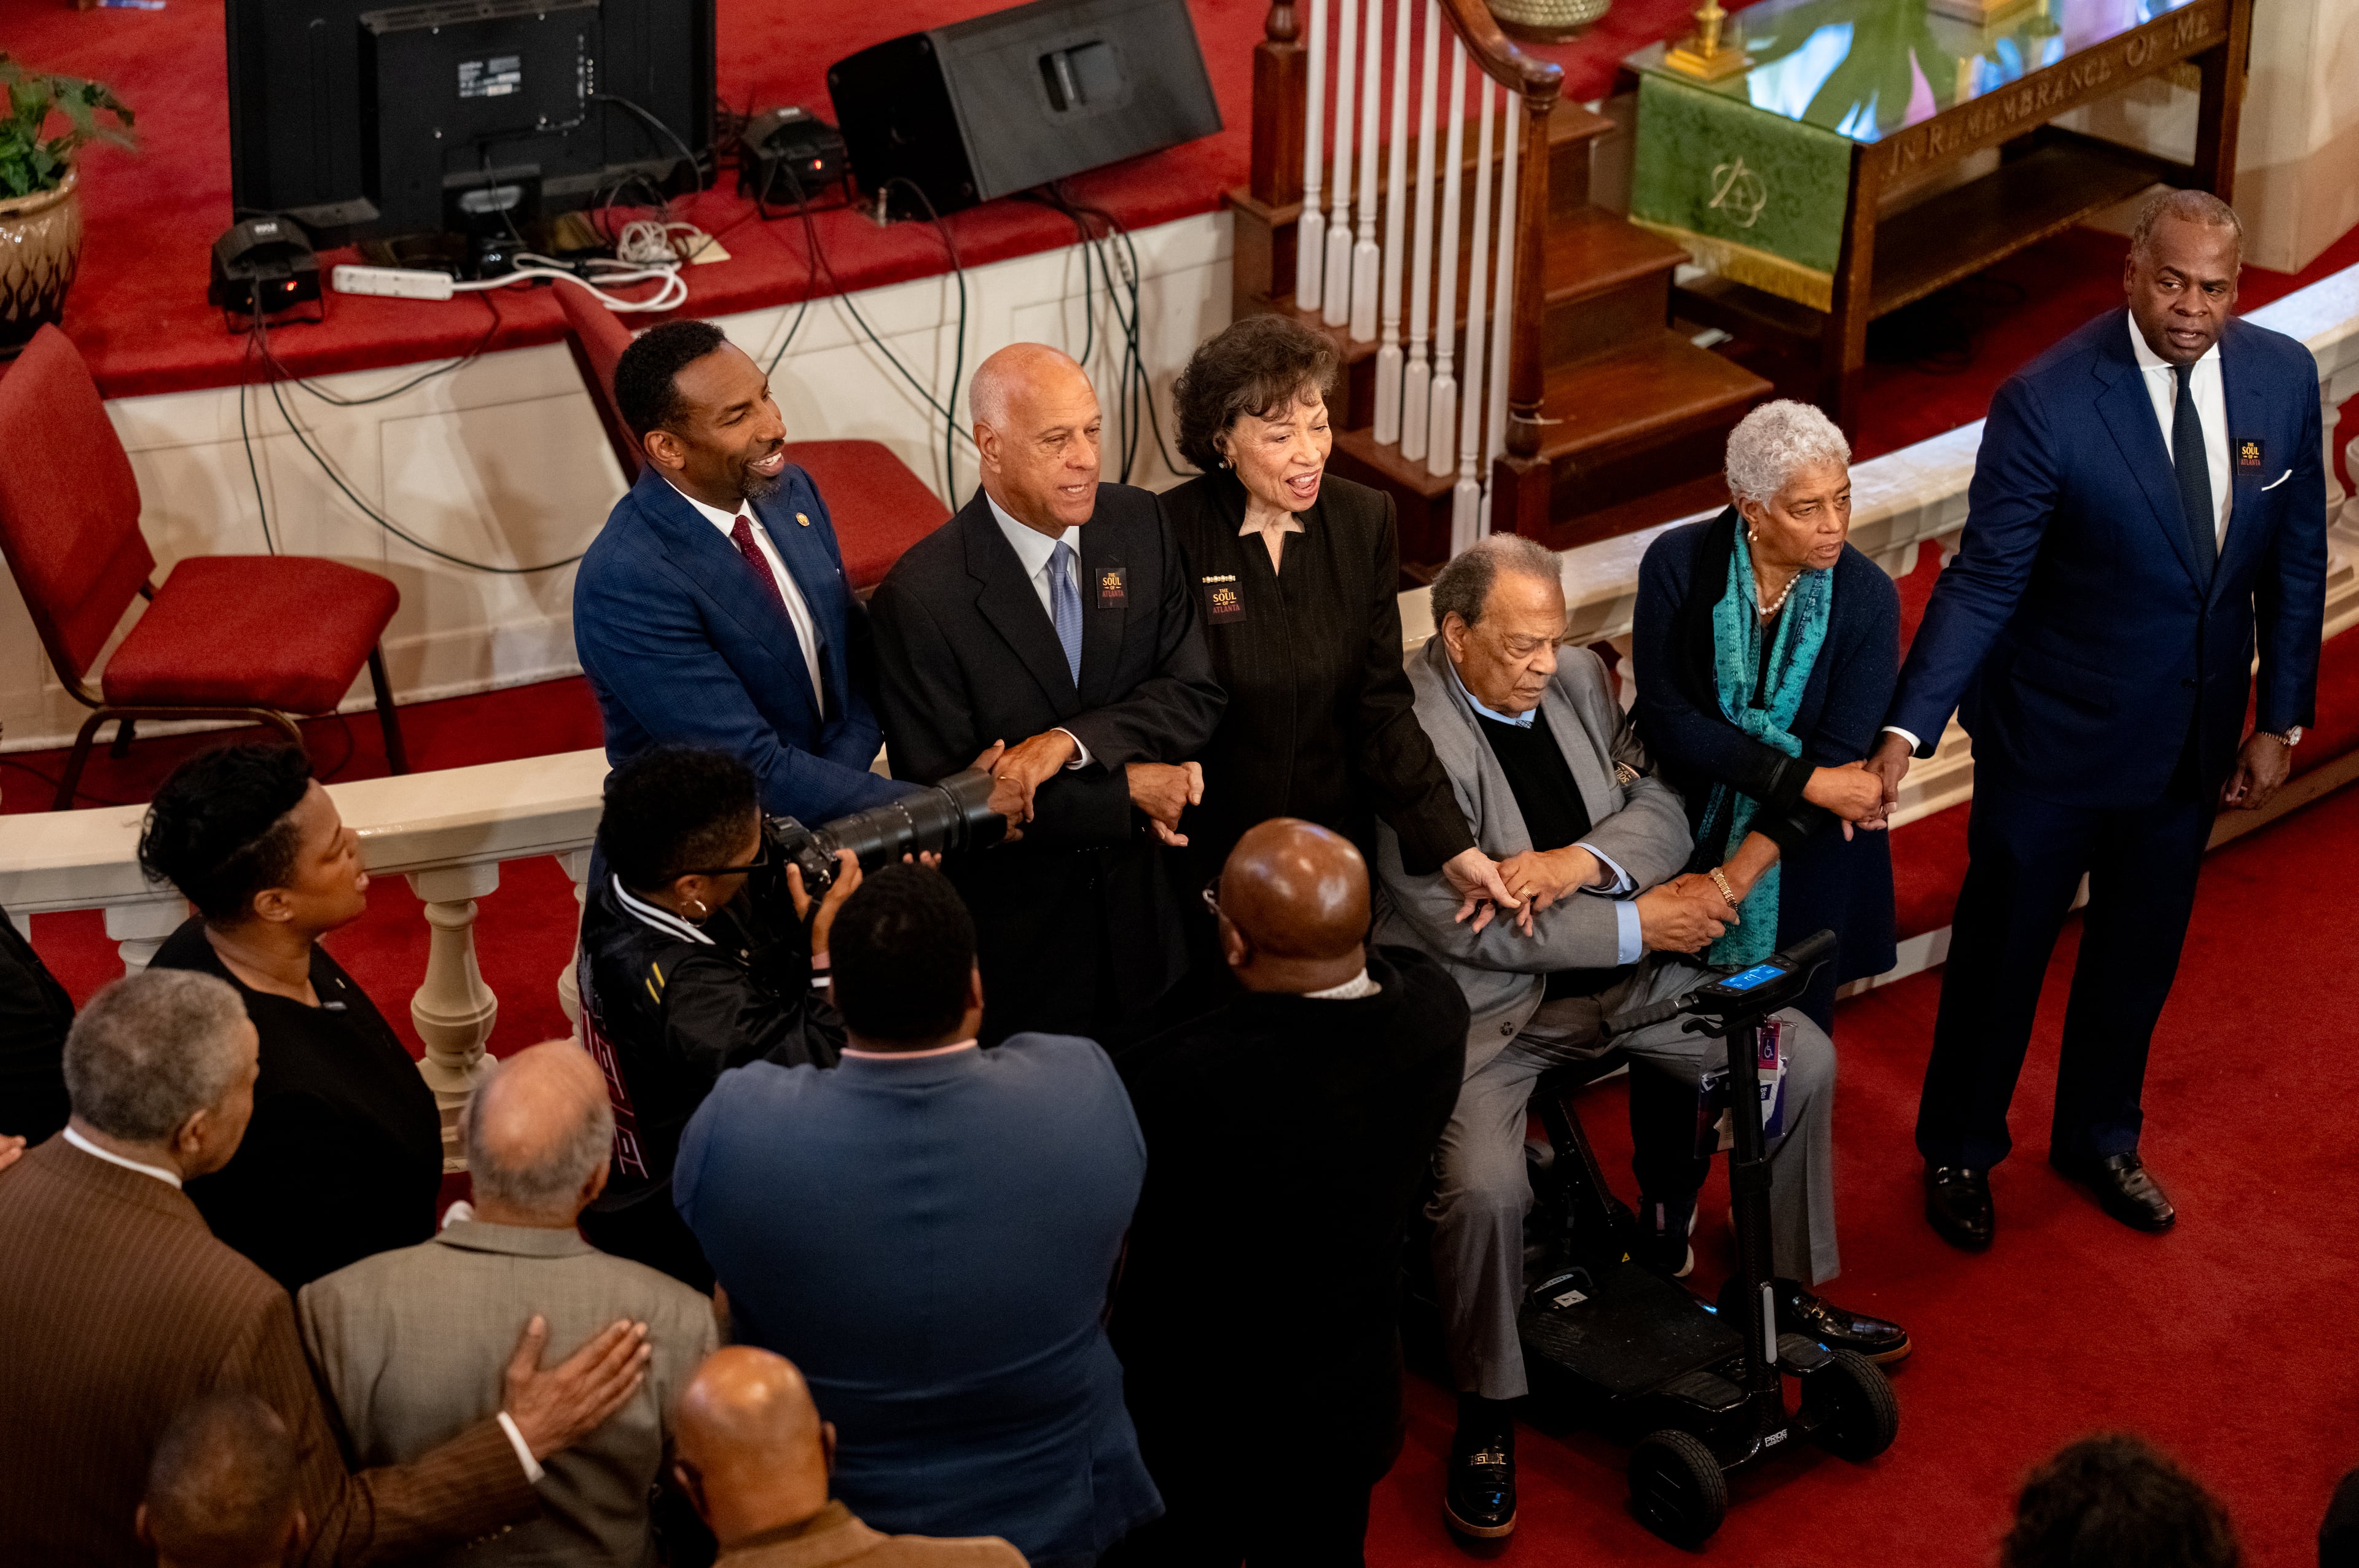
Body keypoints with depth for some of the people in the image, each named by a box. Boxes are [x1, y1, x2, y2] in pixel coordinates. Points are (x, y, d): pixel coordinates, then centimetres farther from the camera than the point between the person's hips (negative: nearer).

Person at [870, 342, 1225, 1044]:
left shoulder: (1137, 525, -4)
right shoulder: (920, 597, -20)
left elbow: (1196, 696, -6)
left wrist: (1072, 741, -24)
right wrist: (1129, 791, -19)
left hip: (1144, 906, 5)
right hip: (1016, 929, -4)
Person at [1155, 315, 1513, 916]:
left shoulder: (1365, 521, -2)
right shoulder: (1170, 530, -13)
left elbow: (1382, 707, -3)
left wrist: (1453, 848, -12)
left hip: (1337, 844, 3)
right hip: (1206, 857, -3)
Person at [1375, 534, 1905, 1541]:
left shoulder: (1577, 678, 3)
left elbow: (1659, 809, 4)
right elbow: (1464, 926, -23)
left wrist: (1580, 863, -19)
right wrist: (1640, 922, -19)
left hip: (1614, 972, 7)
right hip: (1483, 1002, -7)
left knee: (1804, 1056, 2)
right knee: (1484, 1188, -31)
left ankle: (1792, 1292, 21)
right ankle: (1486, 1414, -7)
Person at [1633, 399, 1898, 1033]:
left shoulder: (1867, 596, -15)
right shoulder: (1678, 563, -15)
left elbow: (1839, 758, -17)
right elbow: (1668, 720, -16)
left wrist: (1733, 880, -23)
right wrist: (1806, 781, -22)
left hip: (1804, 853, 0)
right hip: (1686, 833, 0)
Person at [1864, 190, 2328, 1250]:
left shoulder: (2282, 378, -8)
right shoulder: (2047, 402, -23)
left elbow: (2294, 559, 2)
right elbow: (1984, 581, -22)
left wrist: (2280, 719, 3)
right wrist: (1908, 728, -30)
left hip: (2193, 738, 4)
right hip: (2057, 735, -4)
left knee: (2140, 952, 22)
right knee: (2001, 947, 13)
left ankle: (2099, 1137, 45)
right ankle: (1959, 1151, 35)